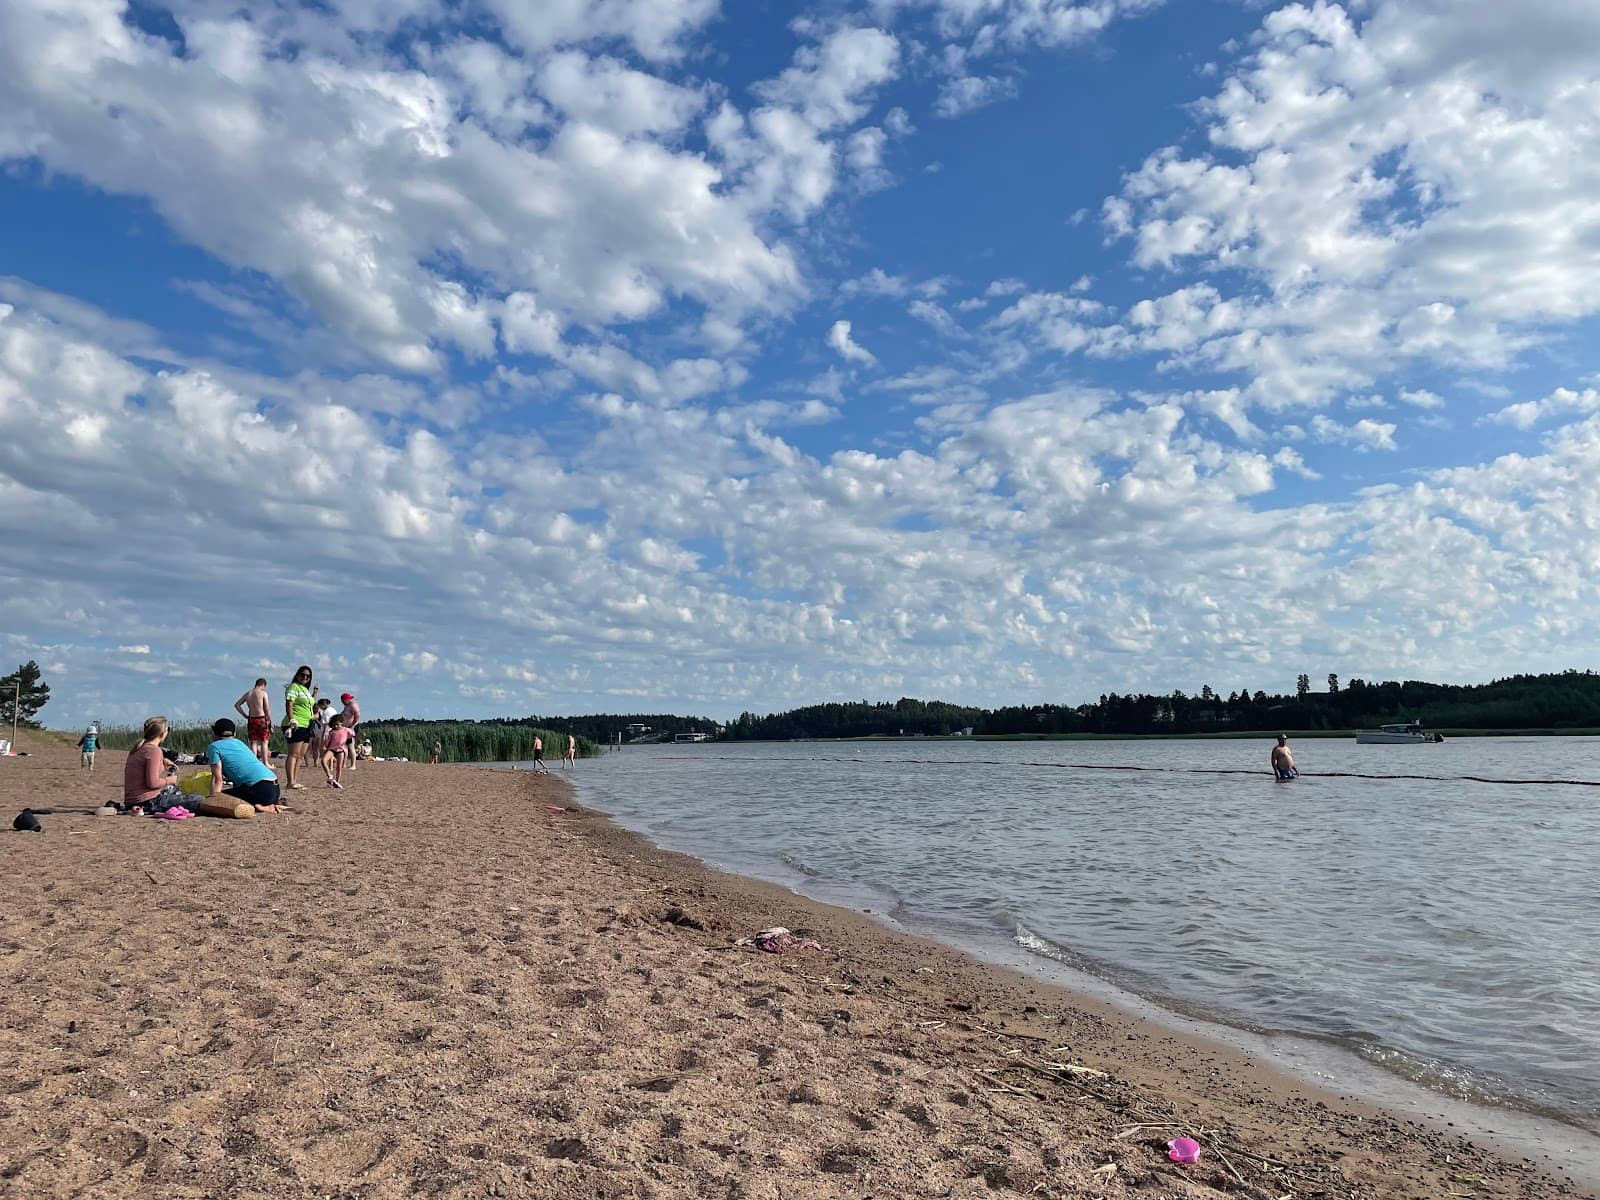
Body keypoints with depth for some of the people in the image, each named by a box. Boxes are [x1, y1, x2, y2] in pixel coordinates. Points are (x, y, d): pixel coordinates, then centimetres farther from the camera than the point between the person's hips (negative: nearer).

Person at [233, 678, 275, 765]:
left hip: (251, 719, 4)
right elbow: (267, 709, -9)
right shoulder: (263, 693, -6)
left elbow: (237, 704, 13)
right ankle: (265, 763, 1)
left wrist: (244, 715, 13)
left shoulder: (248, 694, 9)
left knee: (253, 743, 8)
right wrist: (271, 721, -4)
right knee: (264, 742, 2)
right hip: (262, 719, -4)